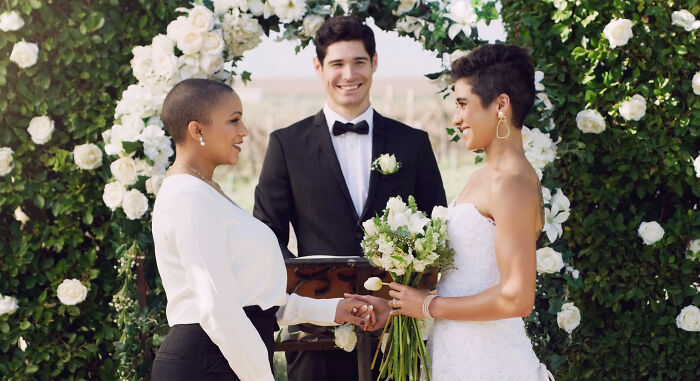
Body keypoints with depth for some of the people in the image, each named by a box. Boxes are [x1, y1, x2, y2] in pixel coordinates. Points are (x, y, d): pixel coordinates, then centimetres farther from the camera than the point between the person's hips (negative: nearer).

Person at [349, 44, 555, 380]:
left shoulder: (512, 184, -17)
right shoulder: (482, 178, 13)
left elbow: (517, 298, -23)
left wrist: (430, 307, -13)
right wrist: (394, 308, 9)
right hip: (457, 353, 8)